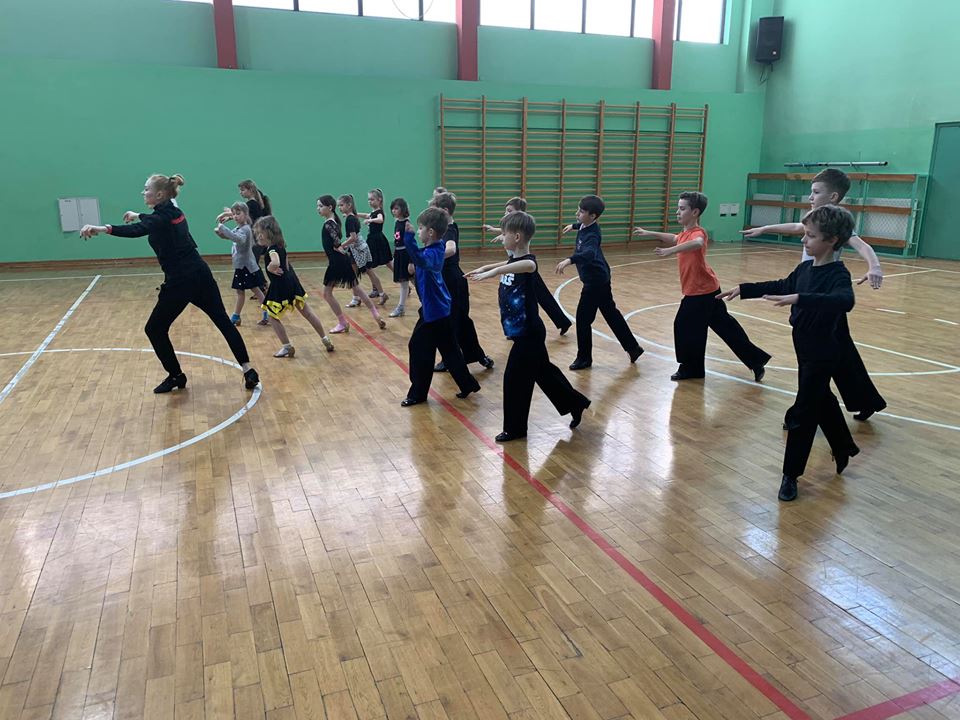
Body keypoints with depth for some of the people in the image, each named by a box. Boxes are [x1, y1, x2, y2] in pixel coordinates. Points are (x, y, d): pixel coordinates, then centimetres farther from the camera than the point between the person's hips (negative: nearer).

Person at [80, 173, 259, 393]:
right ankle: (248, 370, 10)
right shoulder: (173, 212, 11)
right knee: (224, 322, 11)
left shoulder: (161, 219, -14)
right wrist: (138, 215, 51)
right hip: (201, 275, 8)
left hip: (180, 282, -8)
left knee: (155, 330, 9)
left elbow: (135, 230, -36)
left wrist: (101, 228, -47)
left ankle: (176, 376, 17)